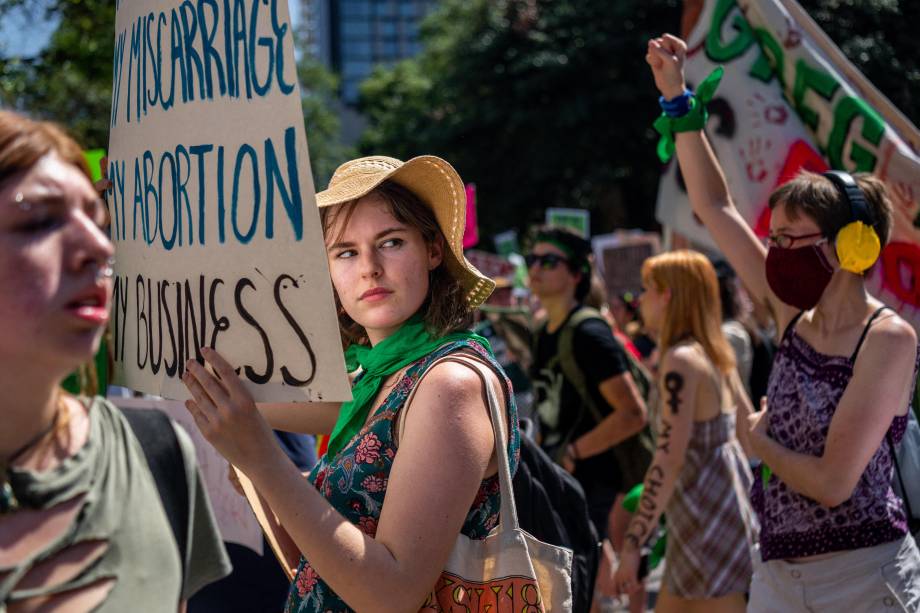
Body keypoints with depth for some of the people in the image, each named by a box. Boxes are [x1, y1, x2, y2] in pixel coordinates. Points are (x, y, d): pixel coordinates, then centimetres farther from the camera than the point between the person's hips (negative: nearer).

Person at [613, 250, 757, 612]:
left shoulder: (681, 359, -17)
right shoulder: (716, 353, 10)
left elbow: (670, 459, -23)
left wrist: (633, 542, -22)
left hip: (707, 518, -10)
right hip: (729, 502, 10)